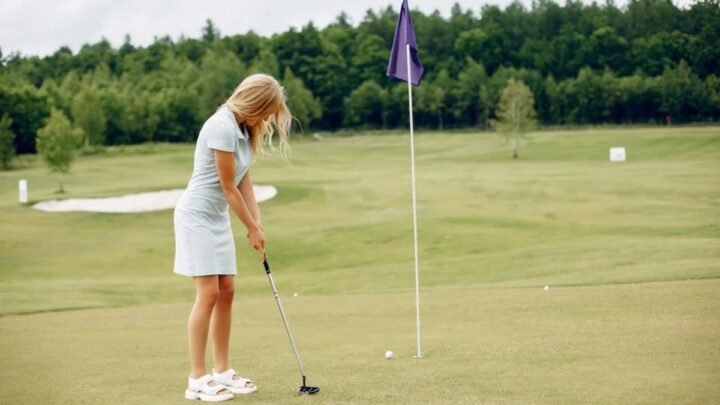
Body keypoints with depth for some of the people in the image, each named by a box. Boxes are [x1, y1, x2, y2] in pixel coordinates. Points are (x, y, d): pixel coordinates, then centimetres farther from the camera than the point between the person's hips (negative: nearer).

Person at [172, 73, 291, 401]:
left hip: (218, 217, 9)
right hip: (197, 215, -9)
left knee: (226, 291, 7)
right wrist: (252, 228, -8)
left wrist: (257, 222, 1)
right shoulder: (223, 127, -22)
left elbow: (243, 181, 8)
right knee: (208, 293, -10)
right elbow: (228, 187, -17)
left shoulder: (244, 128, 7)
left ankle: (221, 371, 14)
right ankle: (197, 380, -5)